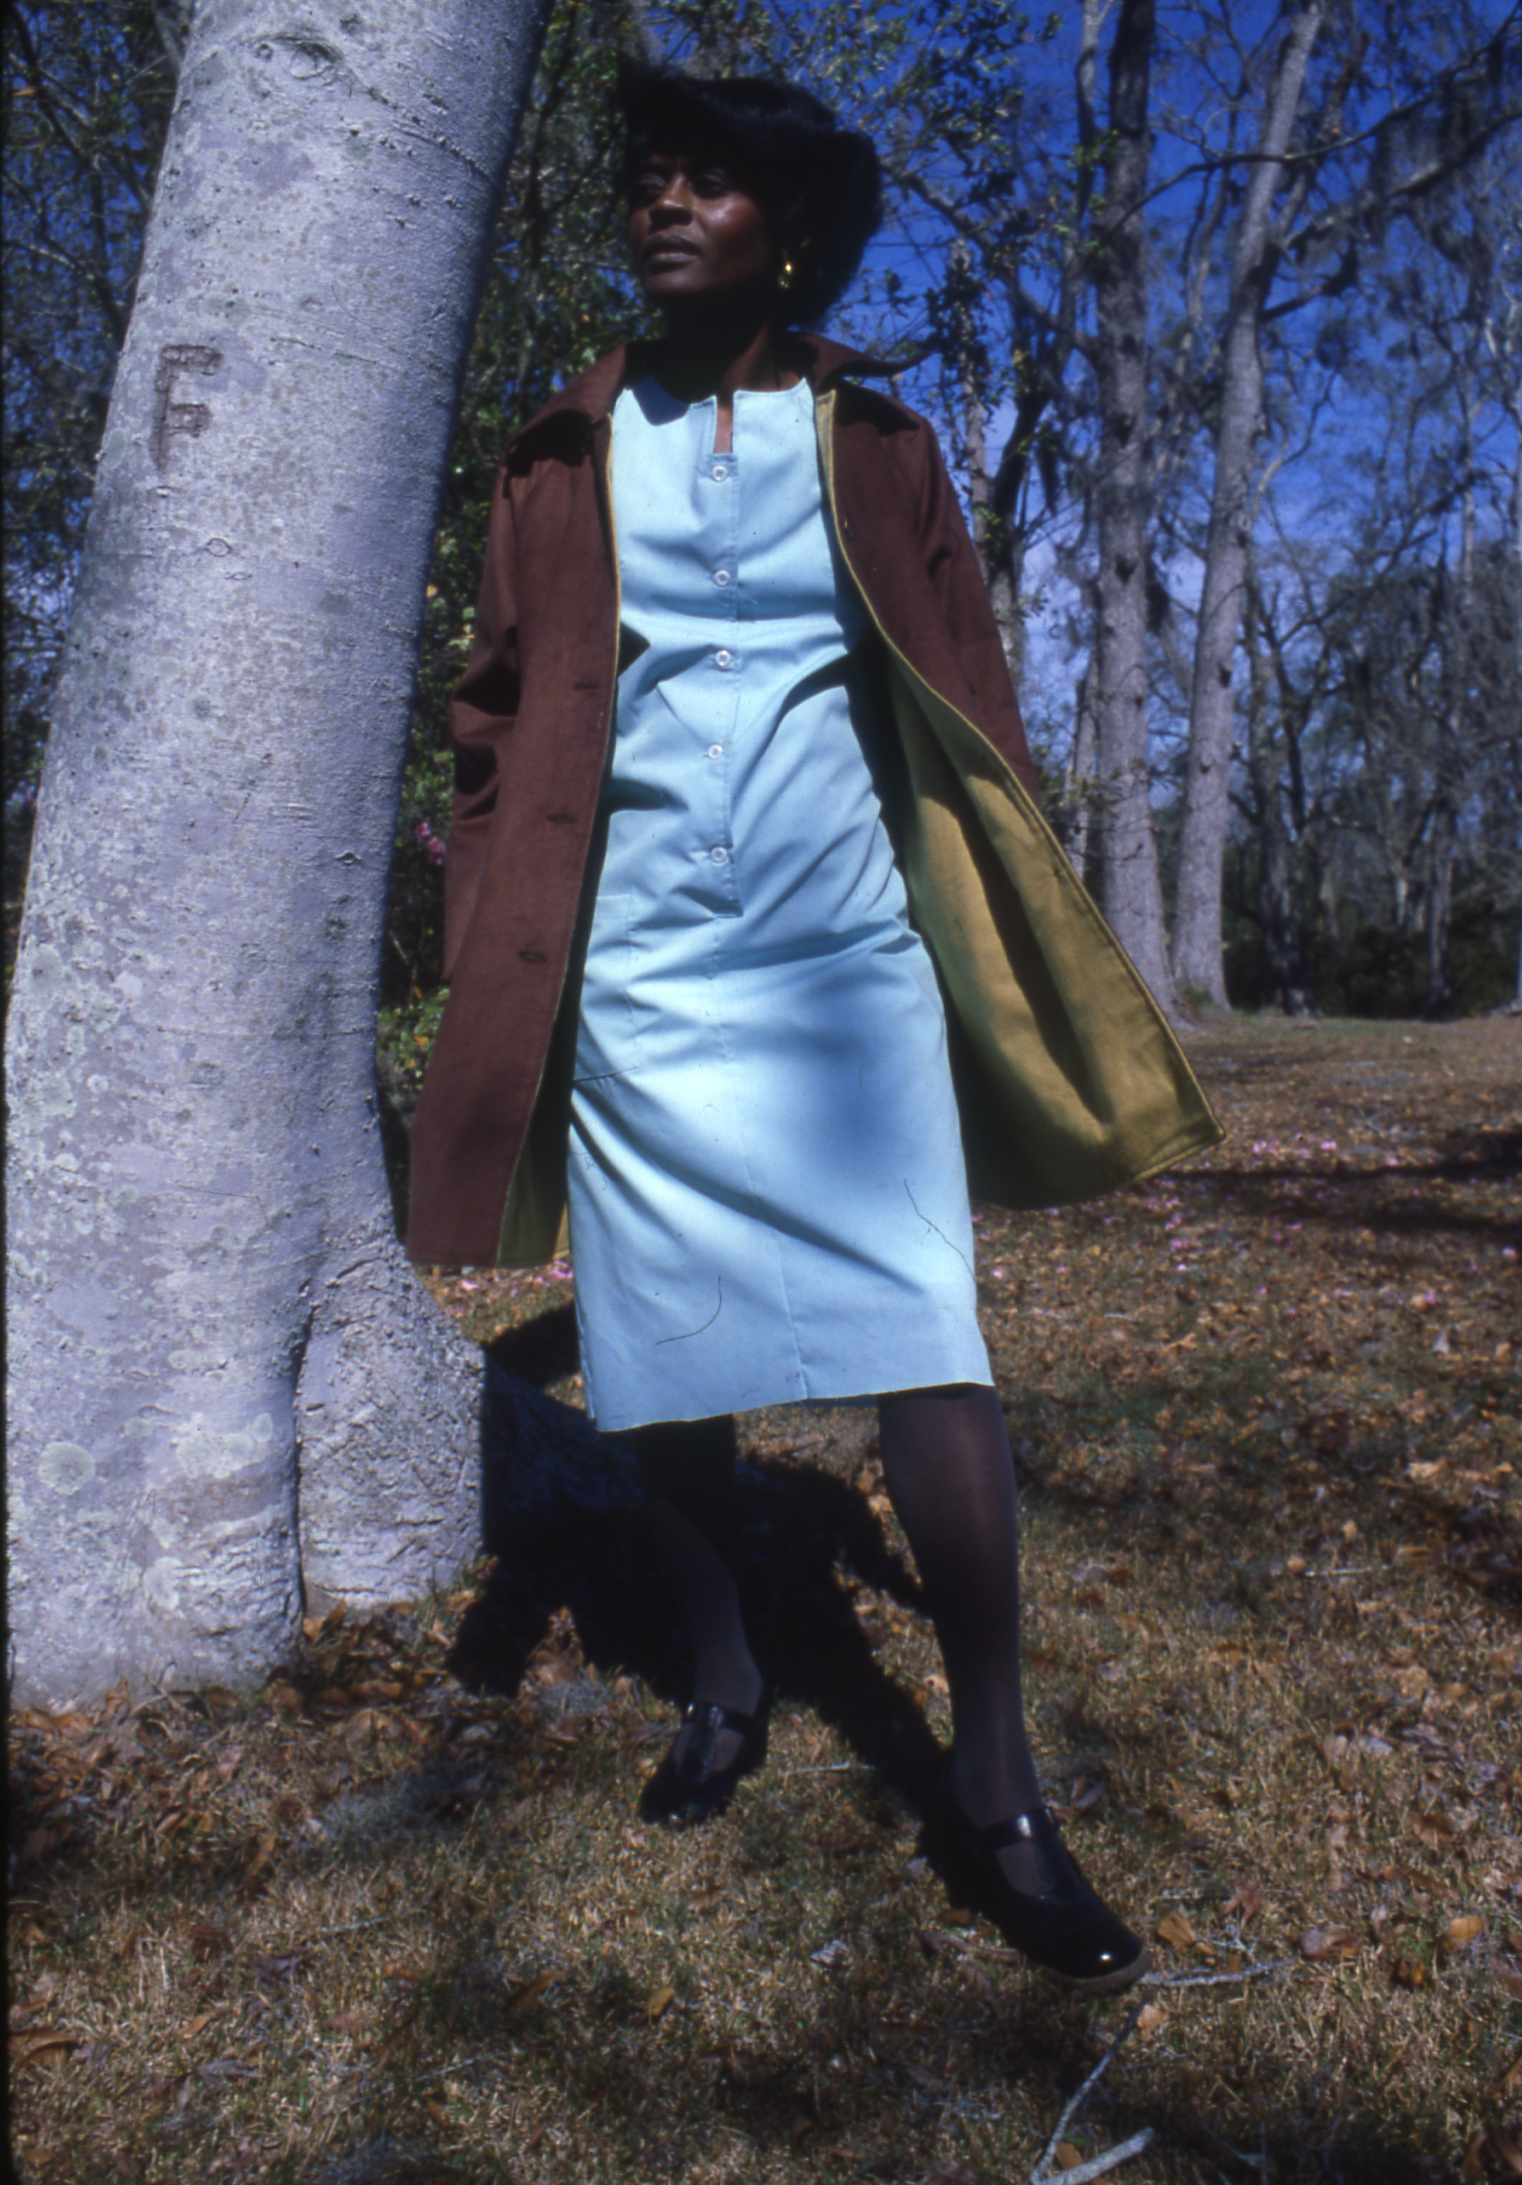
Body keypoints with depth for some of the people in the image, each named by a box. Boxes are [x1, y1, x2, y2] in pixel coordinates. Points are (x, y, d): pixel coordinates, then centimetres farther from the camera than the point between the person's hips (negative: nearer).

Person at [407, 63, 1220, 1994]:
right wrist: (497, 975, 4)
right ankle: (723, 1683, 25)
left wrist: (999, 947, 3)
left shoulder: (875, 448, 11)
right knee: (661, 1355, 4)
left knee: (925, 1341, -10)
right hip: (635, 965, 2)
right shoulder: (567, 457, 12)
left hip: (844, 954, -1)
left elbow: (968, 708, 10)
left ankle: (991, 1788, 0)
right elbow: (497, 717, 10)